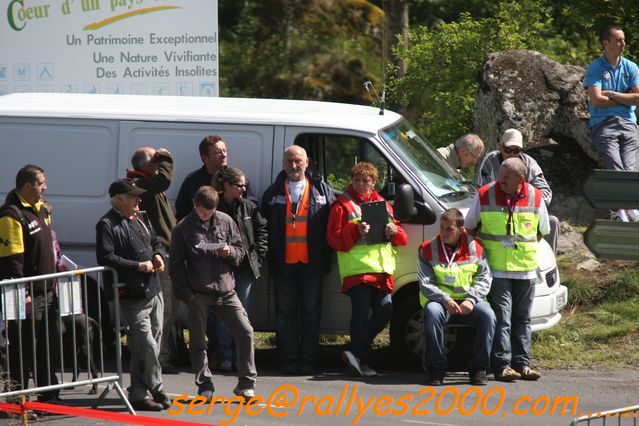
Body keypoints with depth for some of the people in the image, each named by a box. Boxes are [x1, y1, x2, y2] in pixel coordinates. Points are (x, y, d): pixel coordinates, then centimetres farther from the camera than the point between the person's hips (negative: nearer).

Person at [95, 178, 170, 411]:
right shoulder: (107, 225, -11)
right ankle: (157, 389, 0)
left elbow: (156, 242, 29)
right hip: (132, 297, -8)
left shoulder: (141, 219, 16)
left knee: (145, 346, 10)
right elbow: (107, 258, -20)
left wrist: (158, 256, 5)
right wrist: (139, 266, -18)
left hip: (153, 292, 8)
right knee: (147, 345, -11)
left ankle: (138, 394, 17)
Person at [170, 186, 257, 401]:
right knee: (197, 341, 2)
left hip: (226, 291, 2)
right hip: (198, 294, -2)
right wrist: (184, 293, -7)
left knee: (245, 332, -5)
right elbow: (176, 264, 1)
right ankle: (205, 387, 12)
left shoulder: (226, 221, 7)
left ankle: (246, 383, 4)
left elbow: (241, 252, 12)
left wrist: (230, 252, -12)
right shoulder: (183, 228, 0)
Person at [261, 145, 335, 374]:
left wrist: (325, 257, 0)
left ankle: (307, 360, 5)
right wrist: (270, 257, 1)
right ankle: (289, 361, 4)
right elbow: (264, 226, 10)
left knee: (311, 312, 1)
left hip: (311, 263, -1)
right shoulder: (273, 193, 10)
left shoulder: (322, 190, 8)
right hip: (284, 263, 1)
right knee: (285, 312, 1)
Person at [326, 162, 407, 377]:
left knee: (384, 311, -3)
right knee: (361, 314, -9)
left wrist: (394, 231, -1)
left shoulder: (382, 204, 21)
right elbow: (334, 238, -5)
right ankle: (361, 360, -6)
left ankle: (356, 353, 2)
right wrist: (356, 231, -19)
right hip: (357, 269, -6)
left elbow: (401, 237, 22)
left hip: (382, 269, 6)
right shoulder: (342, 205, 5)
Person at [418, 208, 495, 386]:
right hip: (440, 300, -1)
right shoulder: (427, 249, 1)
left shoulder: (475, 247, 4)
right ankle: (436, 369, -27)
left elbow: (484, 278, 3)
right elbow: (426, 284, -4)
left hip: (469, 303, 1)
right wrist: (445, 300, -21)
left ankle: (478, 369, -18)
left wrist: (471, 299, -15)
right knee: (432, 312, -36)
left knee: (487, 315, -30)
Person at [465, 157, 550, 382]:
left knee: (522, 319, 7)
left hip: (525, 270, 3)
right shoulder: (485, 195, -4)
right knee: (502, 318, -8)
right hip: (496, 269, -3)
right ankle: (502, 365, -9)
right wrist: (486, 248, 6)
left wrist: (525, 247, 11)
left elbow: (542, 231, 16)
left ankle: (522, 364, 12)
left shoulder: (535, 198, 1)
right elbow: (469, 227, 8)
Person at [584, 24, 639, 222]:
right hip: (603, 123, -3)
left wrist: (612, 94, -2)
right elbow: (596, 100, -7)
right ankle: (622, 211, -29)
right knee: (615, 168, -22)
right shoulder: (595, 68, 4)